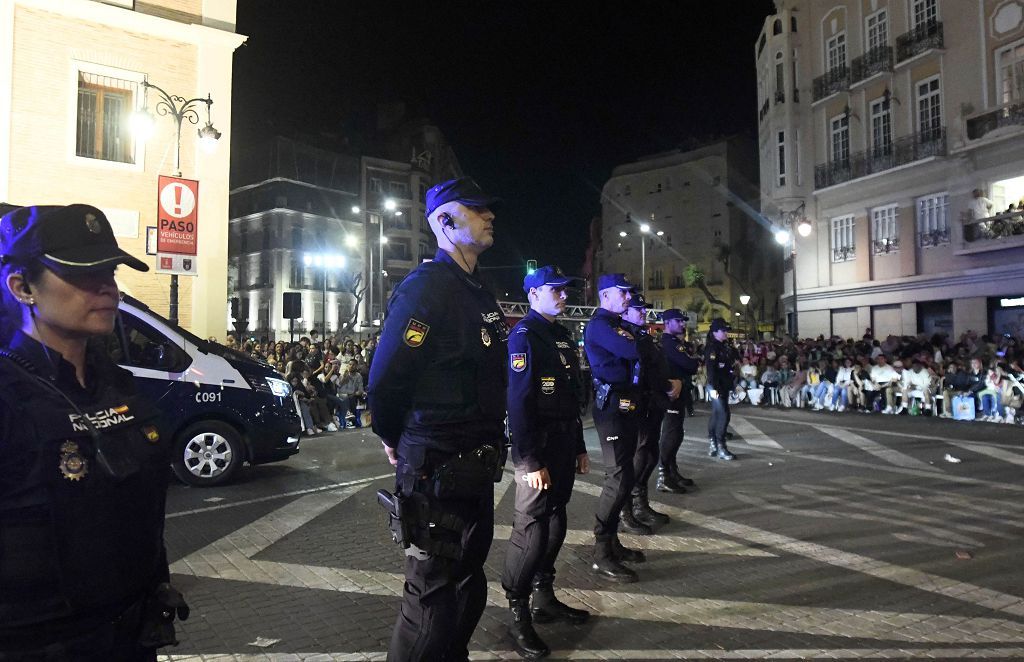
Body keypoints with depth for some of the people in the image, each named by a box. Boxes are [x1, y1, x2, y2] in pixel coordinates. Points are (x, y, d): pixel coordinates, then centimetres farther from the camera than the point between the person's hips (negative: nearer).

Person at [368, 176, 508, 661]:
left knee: (468, 588, 22)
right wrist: (392, 440, -5)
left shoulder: (478, 292, 12)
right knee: (433, 595, 4)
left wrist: (490, 445, 17)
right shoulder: (427, 287, -17)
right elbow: (385, 379, -20)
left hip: (475, 469, 9)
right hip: (436, 470, -9)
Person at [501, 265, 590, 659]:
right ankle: (518, 616, 8)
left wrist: (580, 447, 17)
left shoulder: (561, 335, 16)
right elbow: (518, 403, -19)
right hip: (538, 448, -9)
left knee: (555, 524, 15)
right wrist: (530, 461, -23)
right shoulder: (524, 335, -12)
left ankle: (545, 599, 29)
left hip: (565, 445, 9)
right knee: (532, 530, -4)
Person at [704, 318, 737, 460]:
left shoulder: (725, 347, 15)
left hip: (724, 385, 9)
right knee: (723, 414, -12)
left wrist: (733, 383, 19)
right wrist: (713, 387, -27)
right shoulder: (712, 347, -14)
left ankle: (712, 445, 23)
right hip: (716, 386, -9)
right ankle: (721, 448, -8)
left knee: (716, 414, 14)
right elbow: (710, 368, -22)